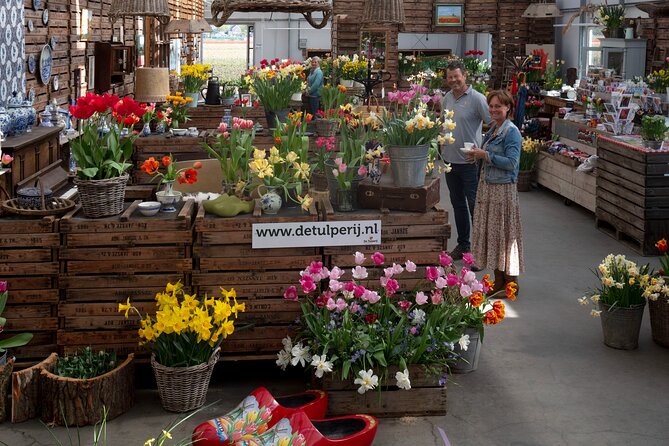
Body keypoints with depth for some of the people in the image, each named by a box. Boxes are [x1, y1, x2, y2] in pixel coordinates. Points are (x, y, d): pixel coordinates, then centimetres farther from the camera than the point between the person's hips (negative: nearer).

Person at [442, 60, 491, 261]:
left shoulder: (476, 98, -12)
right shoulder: (447, 98, 9)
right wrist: (442, 145, 17)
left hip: (470, 161, -7)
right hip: (450, 160, 7)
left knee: (474, 205, -3)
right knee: (458, 204, 15)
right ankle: (463, 244, 27)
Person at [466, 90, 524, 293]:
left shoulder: (512, 132, -13)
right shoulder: (493, 129, 13)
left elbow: (511, 162, -20)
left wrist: (485, 155, -19)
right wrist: (477, 155, 4)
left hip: (503, 190, -9)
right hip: (487, 187, 9)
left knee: (504, 234, -2)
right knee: (490, 232, 12)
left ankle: (511, 284, 8)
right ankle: (498, 281, 21)